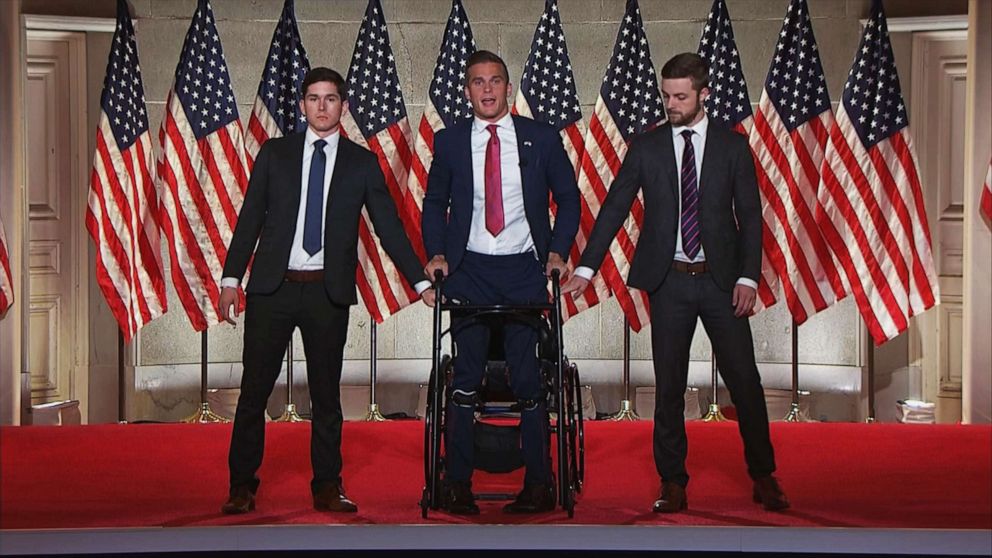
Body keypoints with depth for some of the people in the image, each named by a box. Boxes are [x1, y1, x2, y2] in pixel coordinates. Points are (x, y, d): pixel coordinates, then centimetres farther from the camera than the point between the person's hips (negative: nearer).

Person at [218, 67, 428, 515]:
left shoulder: (362, 163, 6)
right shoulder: (275, 154, 8)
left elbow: (389, 227, 7)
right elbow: (250, 219, 7)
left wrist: (422, 282, 2)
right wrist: (231, 278, 0)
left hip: (329, 292, 0)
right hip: (272, 287, 0)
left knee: (326, 393, 6)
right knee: (254, 388, 2)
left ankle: (327, 487, 15)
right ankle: (242, 486, 11)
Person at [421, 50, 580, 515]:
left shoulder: (541, 138, 3)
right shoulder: (449, 141, 6)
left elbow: (568, 198, 10)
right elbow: (434, 203, 15)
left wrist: (558, 251, -3)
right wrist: (436, 254, 1)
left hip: (524, 270, -1)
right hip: (468, 271, 1)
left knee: (528, 378, -1)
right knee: (465, 378, 0)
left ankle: (539, 485, 6)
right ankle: (457, 485, 6)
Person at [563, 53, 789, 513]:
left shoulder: (733, 146, 3)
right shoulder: (646, 148, 4)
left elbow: (750, 215, 3)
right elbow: (614, 209, 2)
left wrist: (748, 277, -6)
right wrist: (586, 268, -6)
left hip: (721, 280, 0)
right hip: (668, 281, 1)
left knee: (744, 379, 1)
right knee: (669, 385, 4)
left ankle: (764, 477, 15)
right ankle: (672, 482, 14)